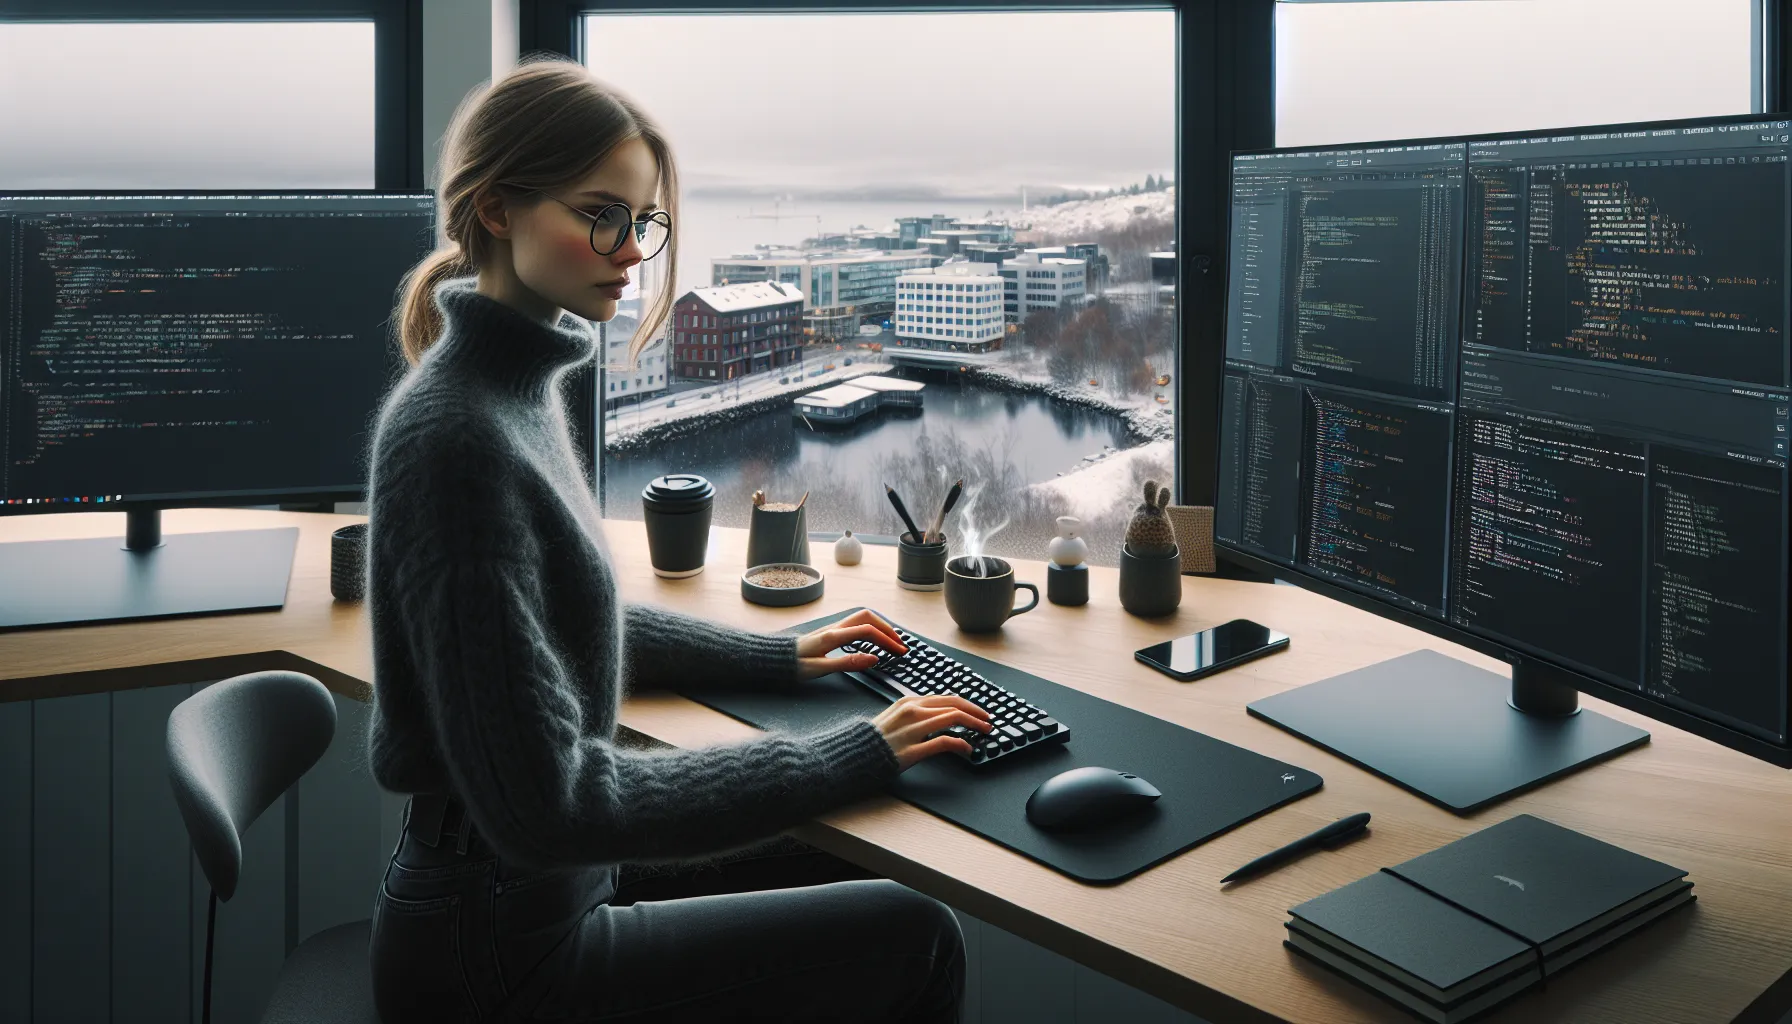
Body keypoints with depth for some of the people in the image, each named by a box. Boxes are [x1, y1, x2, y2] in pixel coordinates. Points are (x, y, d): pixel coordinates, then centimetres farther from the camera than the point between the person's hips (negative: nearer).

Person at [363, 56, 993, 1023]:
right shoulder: (455, 436, -25)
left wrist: (779, 657, 15)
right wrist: (847, 756, -22)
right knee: (912, 938, -2)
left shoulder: (517, 387, 4)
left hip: (542, 892, 9)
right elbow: (546, 803, -27)